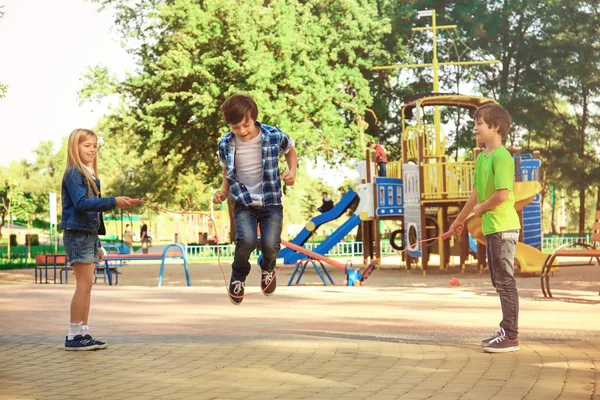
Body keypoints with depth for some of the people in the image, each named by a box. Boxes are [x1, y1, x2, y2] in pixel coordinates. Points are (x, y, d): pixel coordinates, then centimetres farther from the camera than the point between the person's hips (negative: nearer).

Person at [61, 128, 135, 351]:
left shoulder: (90, 175, 17)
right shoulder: (74, 173, -10)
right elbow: (81, 203, -22)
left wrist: (97, 245, 20)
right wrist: (113, 202, -30)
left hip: (89, 234, 9)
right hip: (77, 233, -9)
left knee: (86, 284, 8)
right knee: (84, 284, -10)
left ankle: (83, 333, 11)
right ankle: (74, 335, -6)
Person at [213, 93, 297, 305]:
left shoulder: (275, 136, -11)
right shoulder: (225, 144, -6)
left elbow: (290, 150, 12)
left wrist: (292, 171, -5)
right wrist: (223, 192, -3)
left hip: (271, 202, 0)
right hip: (244, 203, 0)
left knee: (270, 244, -21)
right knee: (247, 240, -27)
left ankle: (267, 268, 21)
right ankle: (238, 276, 7)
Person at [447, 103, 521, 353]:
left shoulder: (502, 157, -15)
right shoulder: (481, 157, 13)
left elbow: (502, 195, -24)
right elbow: (477, 192, 22)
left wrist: (481, 208, -8)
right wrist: (459, 220, 28)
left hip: (503, 227, -9)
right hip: (491, 228, 9)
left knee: (505, 280, -4)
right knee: (499, 282, 15)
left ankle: (510, 336, 1)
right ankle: (506, 330, 24)